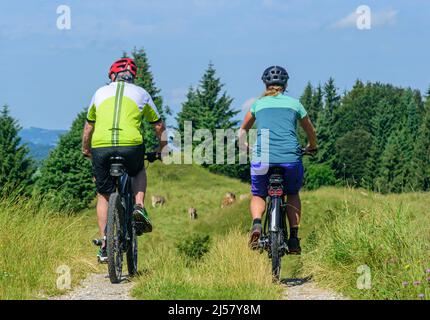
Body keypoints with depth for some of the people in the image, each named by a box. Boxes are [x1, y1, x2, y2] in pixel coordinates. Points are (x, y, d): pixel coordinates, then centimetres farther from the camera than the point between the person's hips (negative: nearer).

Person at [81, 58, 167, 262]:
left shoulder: (101, 92, 20)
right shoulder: (141, 94, 17)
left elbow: (89, 126, 28)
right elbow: (159, 126, 23)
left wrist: (85, 149, 43)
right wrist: (163, 148, 38)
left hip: (101, 147, 1)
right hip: (131, 146, -1)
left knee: (103, 196, 17)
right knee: (139, 172, 34)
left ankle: (105, 245, 9)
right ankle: (139, 206, 7)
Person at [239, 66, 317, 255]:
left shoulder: (258, 104, 16)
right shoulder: (294, 104, 15)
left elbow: (243, 130, 30)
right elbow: (310, 131, 29)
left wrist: (245, 146, 50)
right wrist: (312, 148, 49)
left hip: (262, 158, 0)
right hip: (291, 159, 0)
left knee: (258, 196, 22)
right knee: (293, 194, 26)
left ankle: (256, 223, -8)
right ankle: (294, 238, 12)